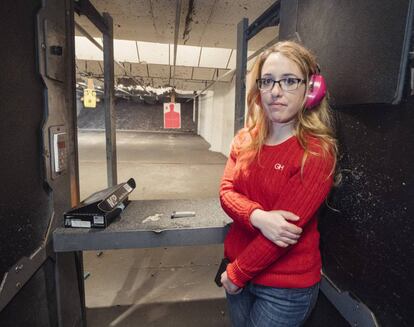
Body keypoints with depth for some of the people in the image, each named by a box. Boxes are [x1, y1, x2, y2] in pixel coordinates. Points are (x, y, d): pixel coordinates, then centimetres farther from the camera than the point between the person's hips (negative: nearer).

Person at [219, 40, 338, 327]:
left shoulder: (317, 152, -20)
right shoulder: (245, 139, -2)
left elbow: (289, 224, -22)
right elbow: (226, 192, -6)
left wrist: (236, 274, -13)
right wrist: (258, 217, -27)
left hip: (287, 287, -5)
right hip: (237, 269, 5)